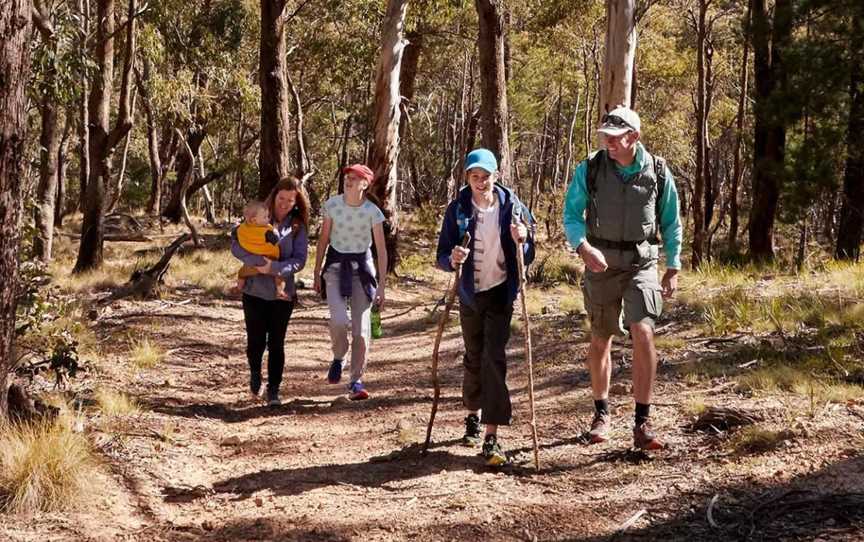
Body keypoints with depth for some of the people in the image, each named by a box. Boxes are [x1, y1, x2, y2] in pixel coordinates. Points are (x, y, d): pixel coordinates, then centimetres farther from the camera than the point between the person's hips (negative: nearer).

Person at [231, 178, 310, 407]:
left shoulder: (297, 227, 2)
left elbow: (299, 260, -5)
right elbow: (236, 244, -10)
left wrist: (274, 267, -20)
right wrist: (257, 261, -25)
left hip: (282, 292, 1)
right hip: (254, 291, -1)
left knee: (276, 343, 3)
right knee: (256, 341, 3)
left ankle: (274, 390, 13)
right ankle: (255, 373, 34)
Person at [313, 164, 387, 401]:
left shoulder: (372, 212, -10)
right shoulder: (332, 205, -5)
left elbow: (381, 250, -6)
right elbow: (323, 239, 6)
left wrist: (381, 285, -9)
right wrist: (317, 272, 6)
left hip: (361, 266, 0)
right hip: (335, 264, 1)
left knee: (361, 327, -3)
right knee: (339, 320, -19)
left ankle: (356, 381, 8)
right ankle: (338, 358, 13)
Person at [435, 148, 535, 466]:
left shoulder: (511, 206, -7)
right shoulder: (458, 209, -6)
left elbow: (528, 256, -2)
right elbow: (442, 255, -6)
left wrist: (521, 241, -24)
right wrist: (452, 260, -29)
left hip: (500, 292, -2)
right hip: (470, 294, 2)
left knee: (494, 359, -11)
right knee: (473, 358, 14)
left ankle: (491, 438, -13)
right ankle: (473, 417, 39)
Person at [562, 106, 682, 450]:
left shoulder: (657, 172, -2)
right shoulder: (589, 169, -4)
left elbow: (671, 223, 8)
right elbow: (571, 215, -1)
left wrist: (673, 268, 7)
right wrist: (584, 247, -20)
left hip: (642, 264, -1)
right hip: (600, 265, 1)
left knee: (643, 334, -18)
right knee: (600, 340, 11)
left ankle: (642, 424, -12)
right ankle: (602, 413, 30)